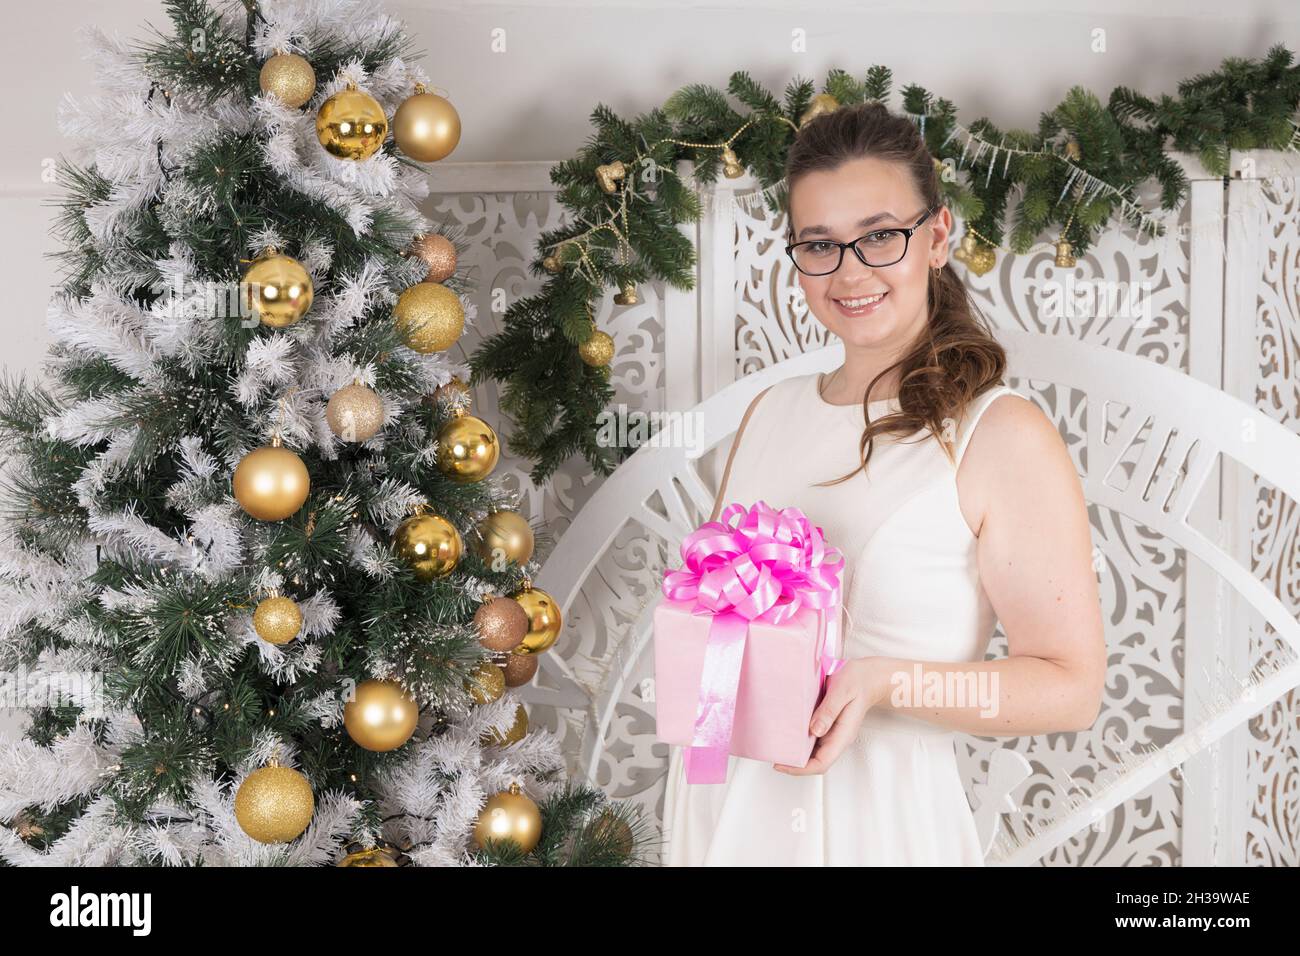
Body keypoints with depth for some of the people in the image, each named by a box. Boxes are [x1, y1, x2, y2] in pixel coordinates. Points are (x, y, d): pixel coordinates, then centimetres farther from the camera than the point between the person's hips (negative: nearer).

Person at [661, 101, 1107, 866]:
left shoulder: (1004, 437, -12)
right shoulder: (769, 414, 6)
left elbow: (1072, 687, -12)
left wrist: (885, 682, -24)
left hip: (878, 814, -5)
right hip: (721, 798, 5)